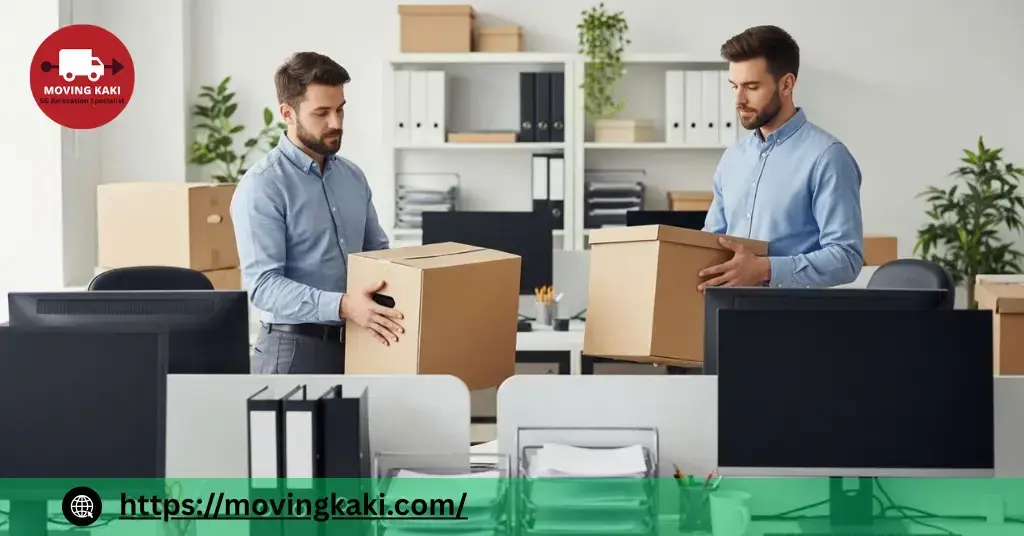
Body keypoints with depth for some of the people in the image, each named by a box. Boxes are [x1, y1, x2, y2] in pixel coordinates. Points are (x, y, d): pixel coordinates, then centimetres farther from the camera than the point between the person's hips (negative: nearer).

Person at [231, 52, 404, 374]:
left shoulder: (353, 177, 11)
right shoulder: (262, 186, -13)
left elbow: (377, 251, 21)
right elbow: (263, 283, -21)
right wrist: (341, 306, -34)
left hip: (354, 346, 7)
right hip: (294, 349, -7)